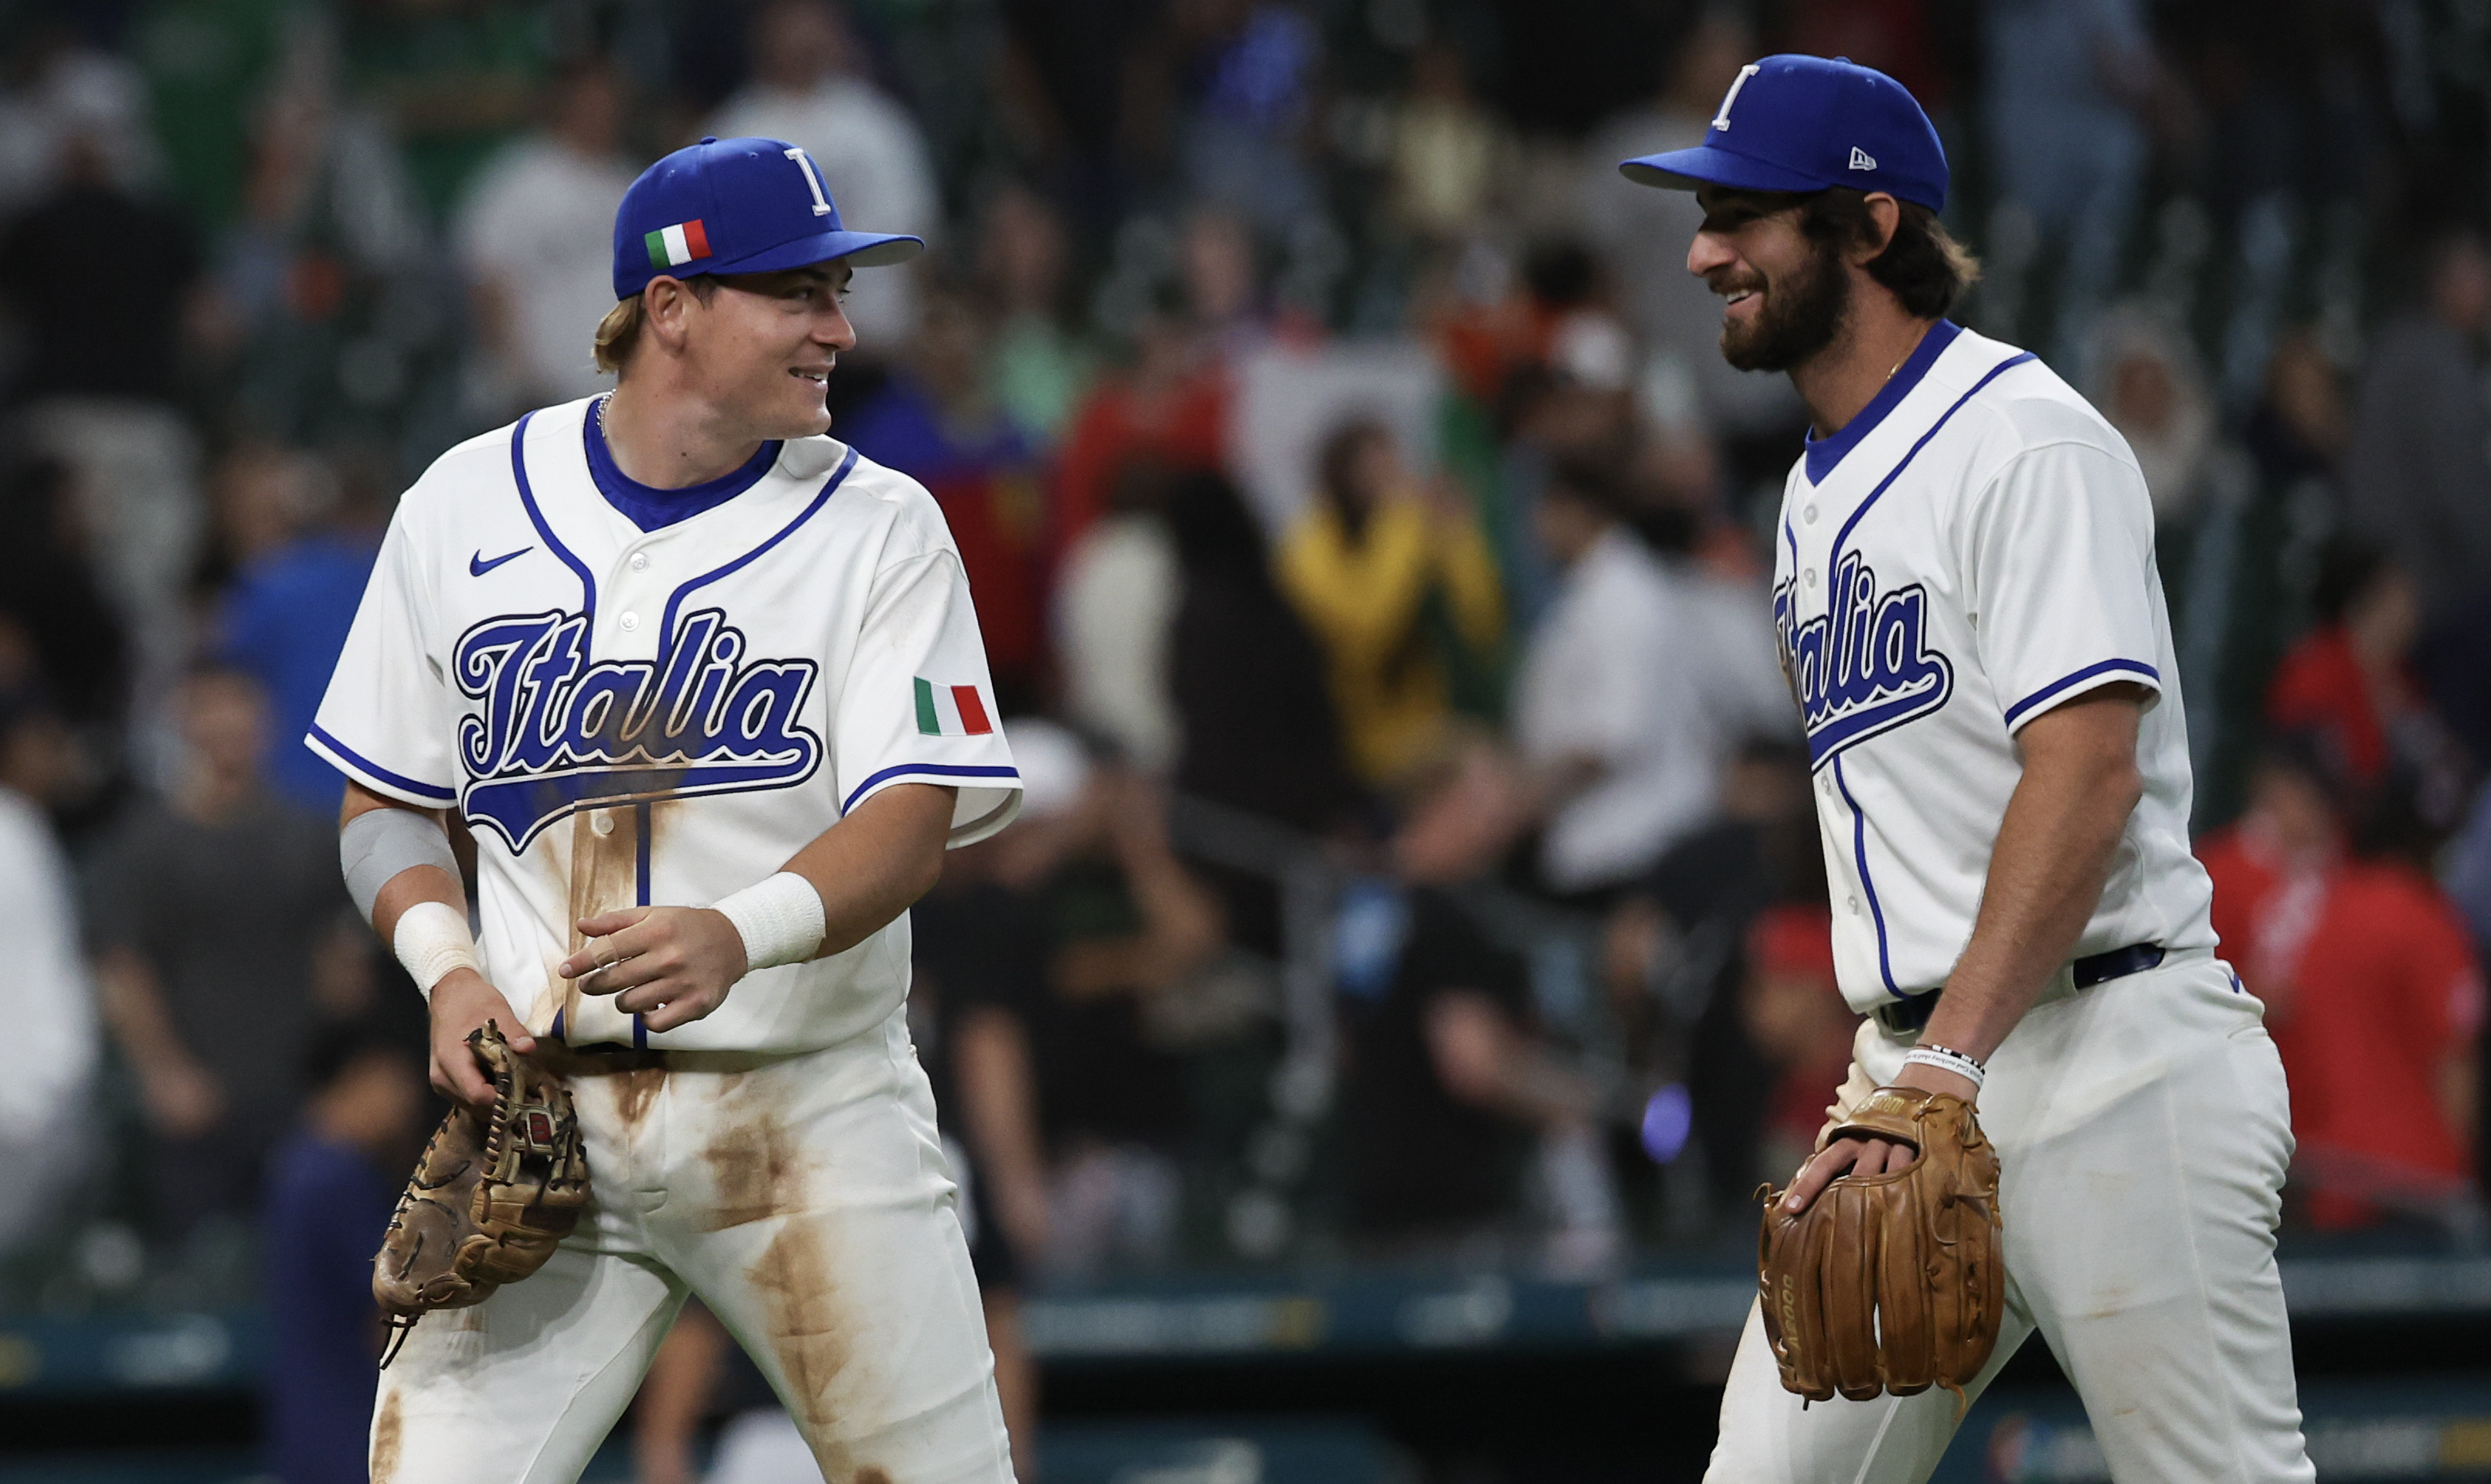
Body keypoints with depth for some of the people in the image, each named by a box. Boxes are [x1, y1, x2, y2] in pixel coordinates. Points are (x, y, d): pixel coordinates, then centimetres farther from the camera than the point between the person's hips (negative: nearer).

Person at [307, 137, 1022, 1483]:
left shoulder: (877, 527, -1)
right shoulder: (465, 506, 6)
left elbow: (911, 823, -12)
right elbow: (386, 802, 14)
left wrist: (739, 936, -31)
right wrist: (445, 967, -6)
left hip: (812, 1114, -1)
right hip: (540, 1119, 1)